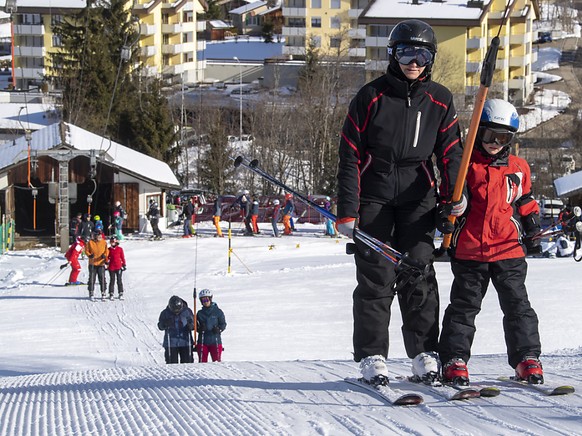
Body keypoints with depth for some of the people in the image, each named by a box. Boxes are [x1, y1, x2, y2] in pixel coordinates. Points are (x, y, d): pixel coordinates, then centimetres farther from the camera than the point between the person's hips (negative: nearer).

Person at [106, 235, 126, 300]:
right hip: (111, 267, 1)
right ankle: (111, 294, 8)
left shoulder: (120, 249, 1)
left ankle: (120, 294, 10)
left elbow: (122, 257, 6)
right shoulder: (109, 249, 4)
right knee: (112, 280, 4)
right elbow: (107, 257, 10)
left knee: (119, 280, 3)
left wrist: (124, 265, 7)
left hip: (119, 267, -1)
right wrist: (107, 262, -2)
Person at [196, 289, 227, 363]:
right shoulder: (200, 313, 10)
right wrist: (199, 328, -11)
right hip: (202, 341, 2)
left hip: (215, 341, -2)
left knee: (217, 362, -4)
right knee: (202, 362, 2)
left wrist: (219, 329, -15)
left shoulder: (218, 312, 2)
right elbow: (196, 326, 11)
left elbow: (223, 324, 4)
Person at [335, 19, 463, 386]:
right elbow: (350, 155, -2)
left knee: (419, 273, -3)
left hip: (417, 197, 2)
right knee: (376, 277, -5)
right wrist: (347, 212, -6)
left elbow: (451, 153, 9)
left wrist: (452, 203, -4)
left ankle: (425, 354, 2)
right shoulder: (371, 97, -2)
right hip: (374, 195, -2)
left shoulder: (439, 100, 5)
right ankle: (372, 356, 0)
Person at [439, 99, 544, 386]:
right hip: (469, 251, -1)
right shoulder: (466, 165, 2)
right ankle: (455, 360, 7)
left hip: (509, 250, 2)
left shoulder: (518, 169, 10)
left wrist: (533, 235, 18)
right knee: (463, 306, 4)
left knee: (517, 305, 2)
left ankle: (527, 357, 6)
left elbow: (527, 206, 19)